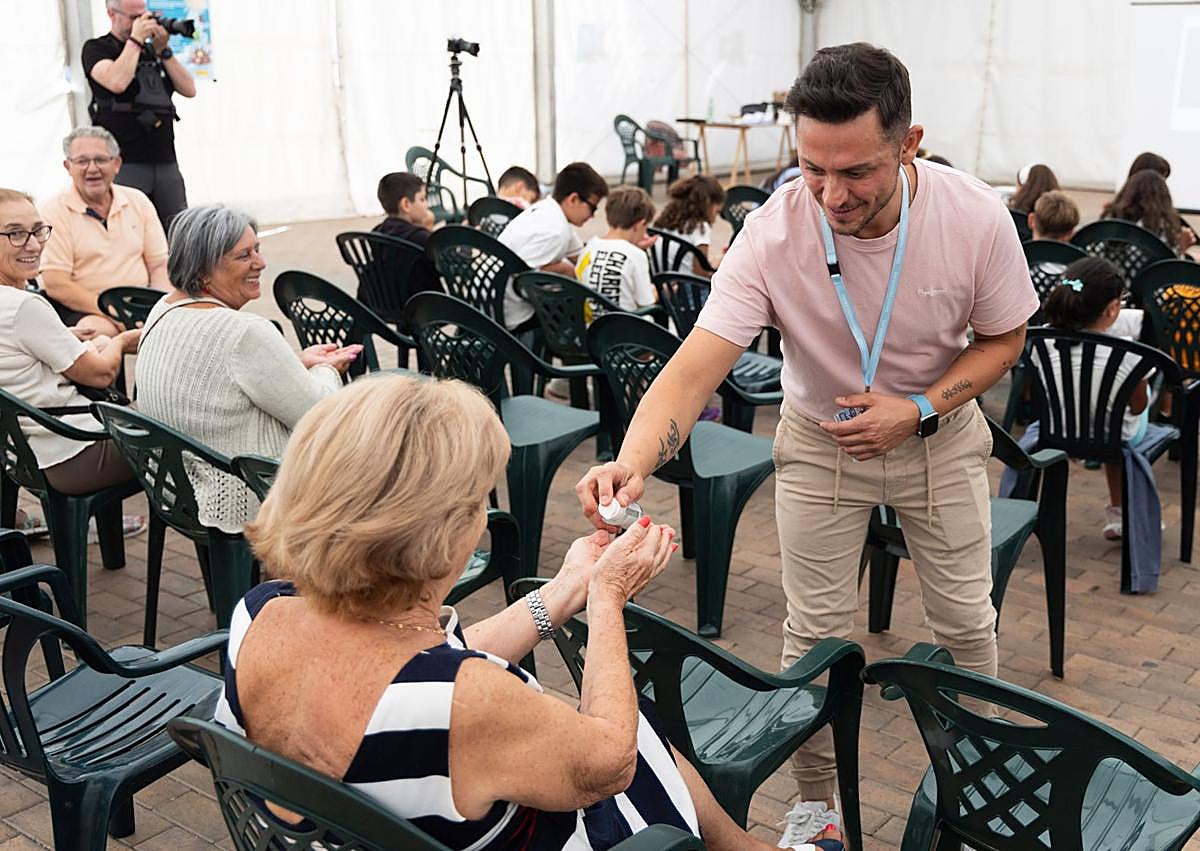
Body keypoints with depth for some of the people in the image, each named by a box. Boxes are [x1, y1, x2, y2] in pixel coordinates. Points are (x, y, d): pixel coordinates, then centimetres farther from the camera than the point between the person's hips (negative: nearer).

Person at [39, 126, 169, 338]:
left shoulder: (138, 201, 13)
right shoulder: (54, 212, -2)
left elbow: (160, 265, 11)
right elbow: (55, 285, -10)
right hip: (80, 309, -4)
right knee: (99, 330, -37)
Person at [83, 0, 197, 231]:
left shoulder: (152, 50, 20)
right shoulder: (96, 48, 5)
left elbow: (189, 89, 11)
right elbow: (117, 82, -16)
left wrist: (163, 51, 2)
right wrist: (135, 39, -6)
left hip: (166, 162, 5)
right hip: (125, 166, -5)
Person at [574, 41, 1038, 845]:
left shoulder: (977, 219, -25)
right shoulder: (775, 232, -30)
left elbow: (1003, 337, -8)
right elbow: (697, 364, -35)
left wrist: (920, 408, -24)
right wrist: (632, 462, -53)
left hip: (939, 431, 1)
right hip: (820, 439, -1)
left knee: (965, 618, 12)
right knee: (815, 629, 5)